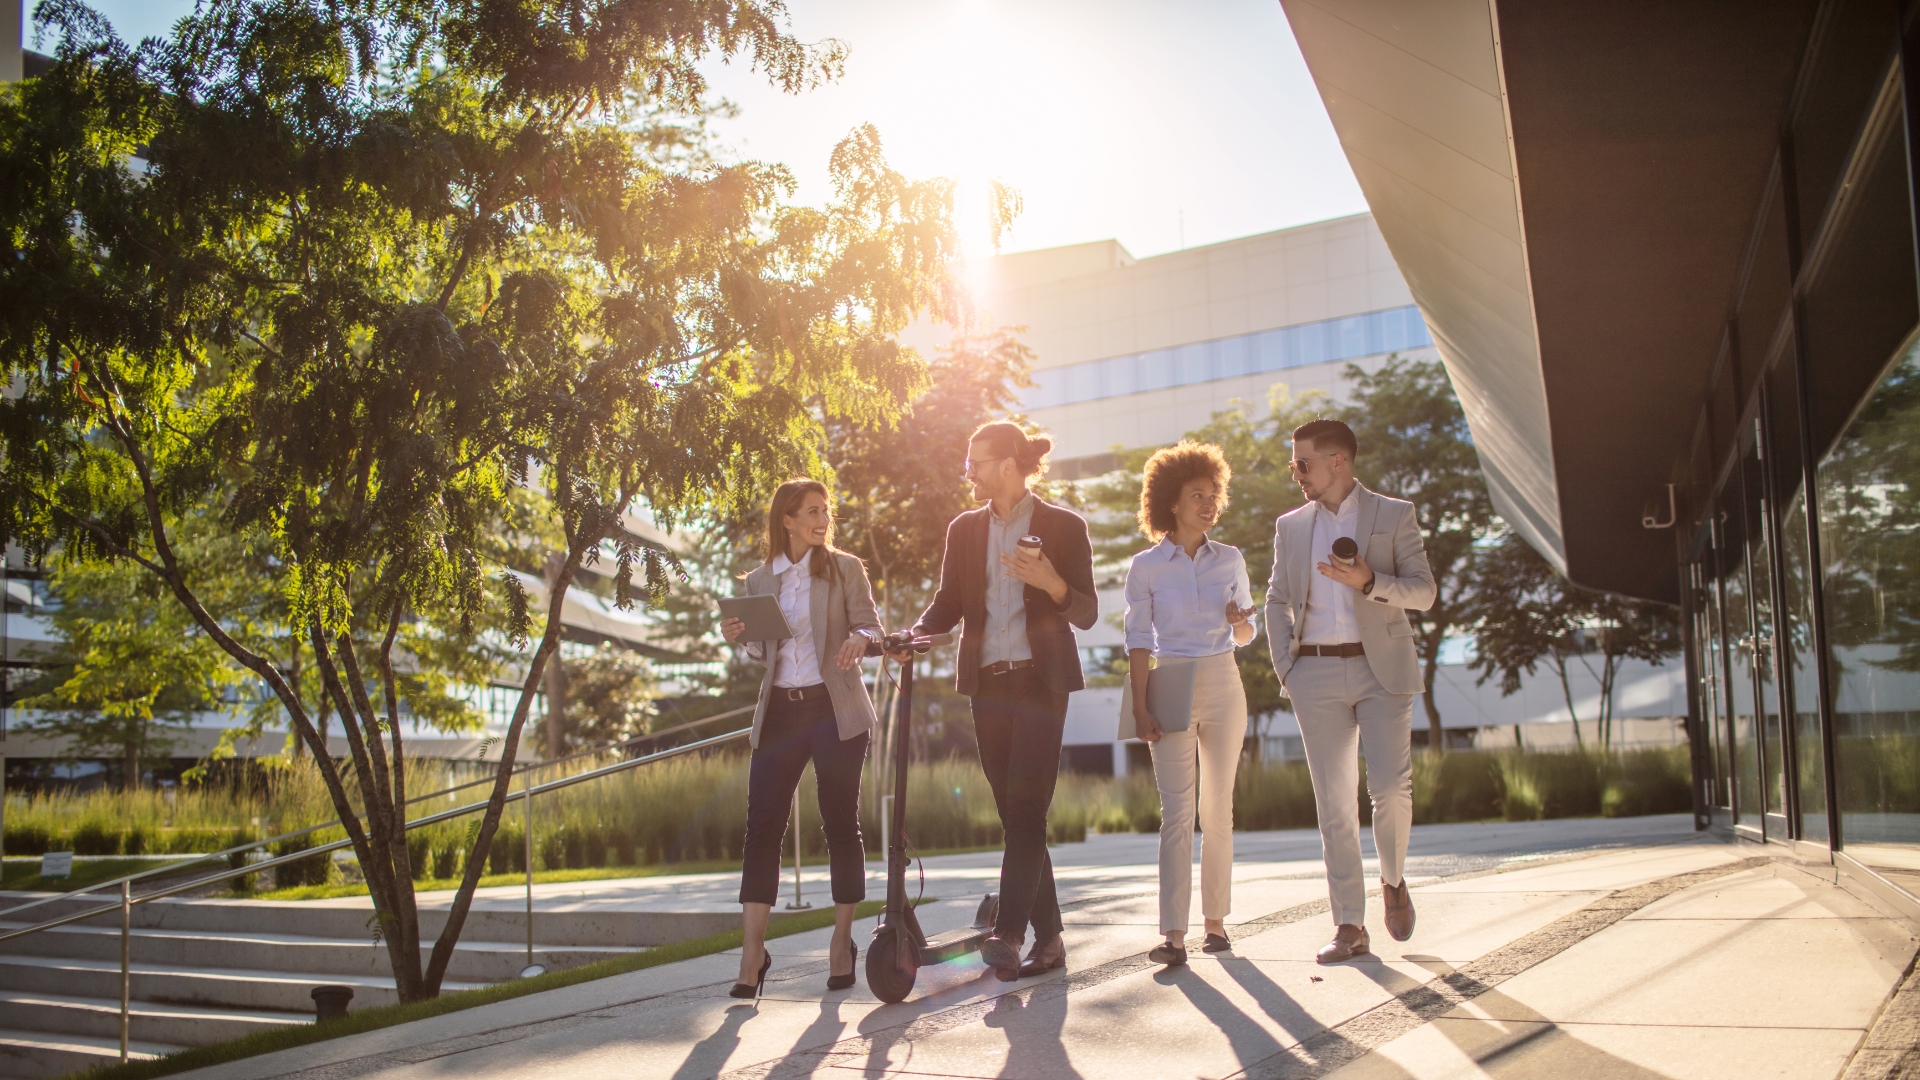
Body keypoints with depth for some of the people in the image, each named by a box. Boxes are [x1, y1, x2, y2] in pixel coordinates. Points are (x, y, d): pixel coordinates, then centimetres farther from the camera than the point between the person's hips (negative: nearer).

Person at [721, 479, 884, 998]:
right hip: (779, 712, 2)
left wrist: (859, 639, -24)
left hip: (835, 711, -2)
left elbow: (870, 625, -2)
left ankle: (842, 944, 15)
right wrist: (740, 637, -4)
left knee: (841, 825, 3)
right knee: (762, 825, -4)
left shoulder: (844, 568, 3)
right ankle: (753, 951, -1)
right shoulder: (759, 581, 11)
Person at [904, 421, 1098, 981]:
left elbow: (1087, 614, -1)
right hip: (988, 683, 5)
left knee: (1025, 809, -15)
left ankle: (1008, 934, -19)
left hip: (1041, 681, -5)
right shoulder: (965, 529, 13)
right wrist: (915, 633, -9)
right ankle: (1047, 937, 12)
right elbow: (948, 603, 11)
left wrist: (1052, 583, -20)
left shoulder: (1064, 526, 0)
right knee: (1014, 814, 5)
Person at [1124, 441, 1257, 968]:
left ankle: (1215, 919, 16)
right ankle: (1174, 937, -10)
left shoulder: (1231, 560, 6)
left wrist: (1239, 622, -11)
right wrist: (1139, 708, -10)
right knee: (1177, 811, -8)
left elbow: (1245, 636, 13)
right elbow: (1138, 641, -2)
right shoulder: (1146, 566, -1)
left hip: (1223, 688, 2)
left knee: (1217, 809, 6)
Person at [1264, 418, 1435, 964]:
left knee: (1391, 787, -11)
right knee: (1333, 801, 0)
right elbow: (1276, 601, 16)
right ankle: (1349, 925, 6)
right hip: (1317, 675, 2)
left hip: (1382, 670, -2)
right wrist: (1285, 666, 3)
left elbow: (1424, 592, -1)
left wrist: (1368, 581, -18)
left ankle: (1393, 880, 19)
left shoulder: (1395, 515, 4)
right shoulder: (1290, 526, 13)